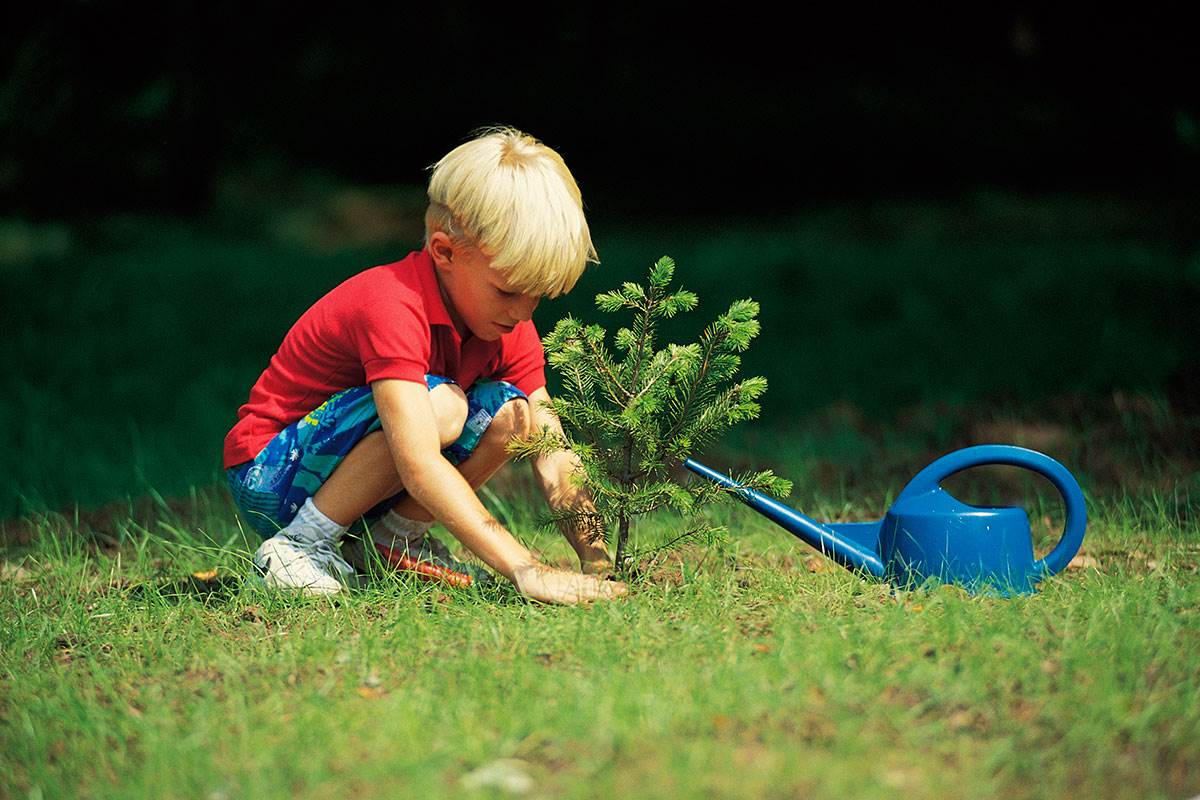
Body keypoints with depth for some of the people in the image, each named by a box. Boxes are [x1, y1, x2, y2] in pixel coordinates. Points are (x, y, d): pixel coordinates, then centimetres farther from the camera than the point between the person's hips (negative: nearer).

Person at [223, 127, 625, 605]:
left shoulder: (511, 330, -4)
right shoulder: (393, 306, -30)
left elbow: (554, 461, -8)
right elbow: (419, 465, -41)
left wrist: (597, 561, -25)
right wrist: (525, 569, -47)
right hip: (270, 481, -7)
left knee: (510, 410, -13)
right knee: (439, 405, -31)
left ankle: (393, 538, 0)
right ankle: (299, 546, -17)